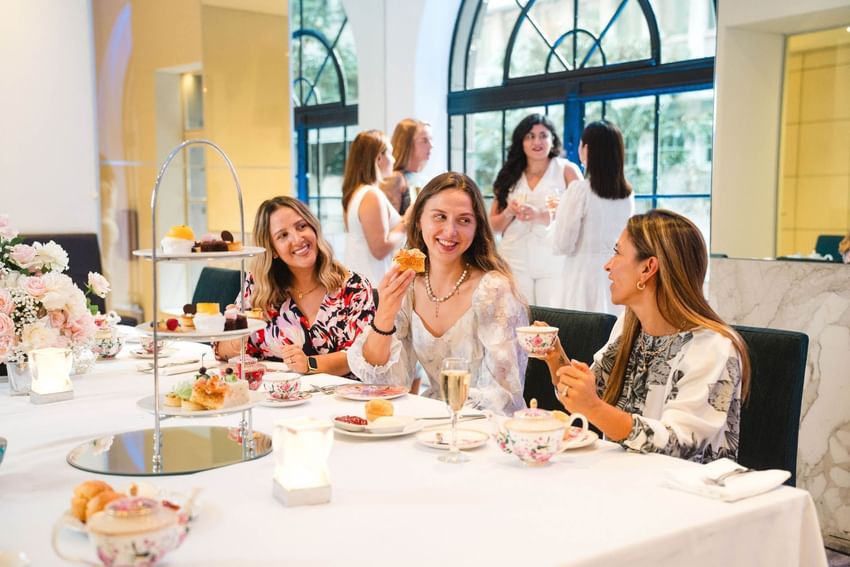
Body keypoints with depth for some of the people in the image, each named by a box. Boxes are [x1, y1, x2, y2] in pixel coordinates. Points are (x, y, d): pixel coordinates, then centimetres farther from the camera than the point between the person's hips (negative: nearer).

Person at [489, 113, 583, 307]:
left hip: (554, 263, -2)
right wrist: (509, 213, -9)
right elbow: (494, 225, 12)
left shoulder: (567, 170, 1)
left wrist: (541, 216, -19)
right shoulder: (510, 175, 10)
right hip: (514, 262, 2)